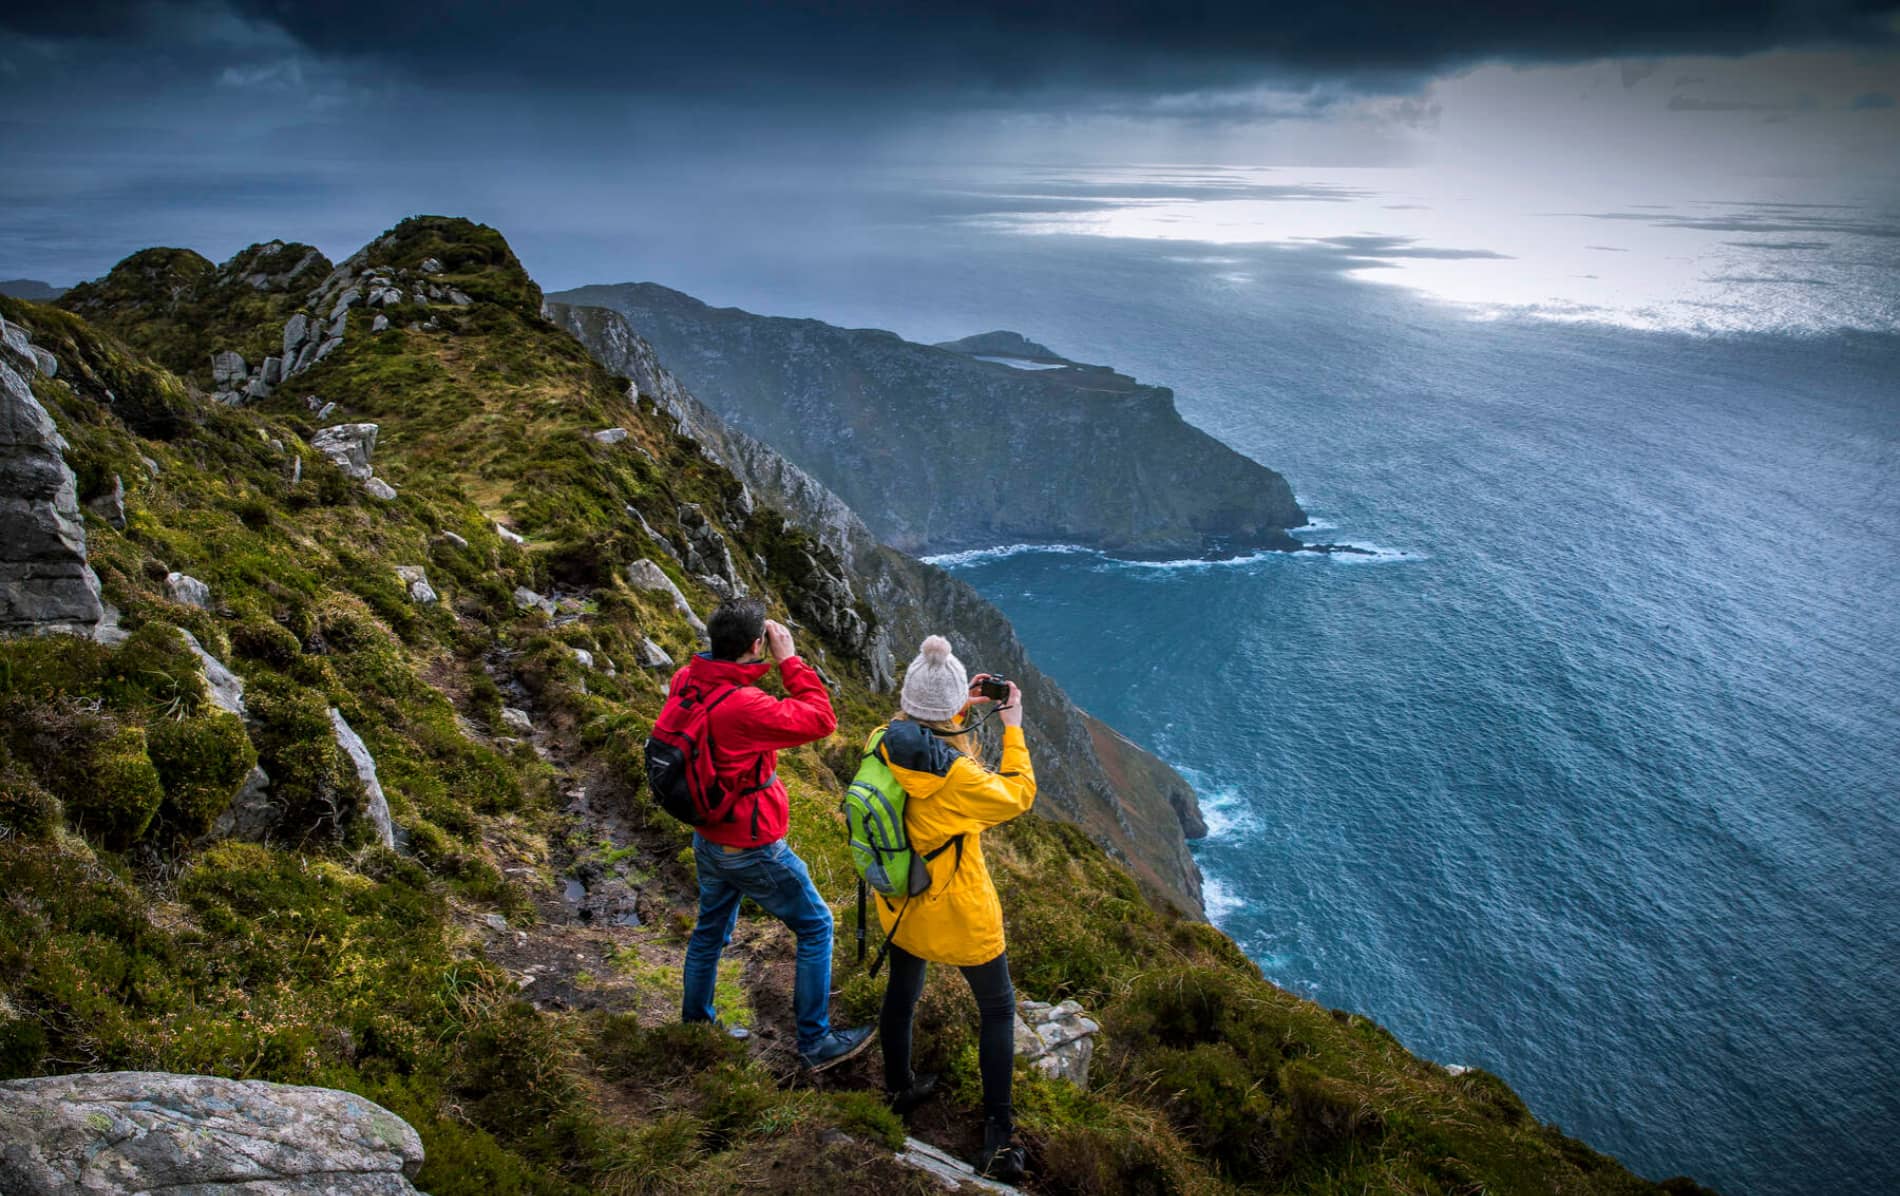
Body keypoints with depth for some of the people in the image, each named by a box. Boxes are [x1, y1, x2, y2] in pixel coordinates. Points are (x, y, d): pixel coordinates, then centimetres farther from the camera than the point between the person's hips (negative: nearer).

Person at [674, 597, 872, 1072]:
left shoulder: (685, 682, -9)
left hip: (708, 839, 8)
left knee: (712, 926, 28)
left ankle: (695, 1016, 48)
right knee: (815, 927, 10)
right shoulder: (742, 707, -34)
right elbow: (820, 720, -26)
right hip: (752, 850, -8)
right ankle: (815, 1043, 18)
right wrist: (788, 660, -20)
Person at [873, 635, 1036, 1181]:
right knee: (998, 1010, 16)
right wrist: (1012, 728, -9)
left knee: (902, 992, 28)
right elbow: (1018, 796, -15)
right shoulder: (958, 777, -35)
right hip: (957, 914, -6)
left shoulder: (884, 743, -18)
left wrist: (958, 712, 2)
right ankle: (998, 1138, 22)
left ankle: (900, 1089, 51)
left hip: (898, 903, 6)